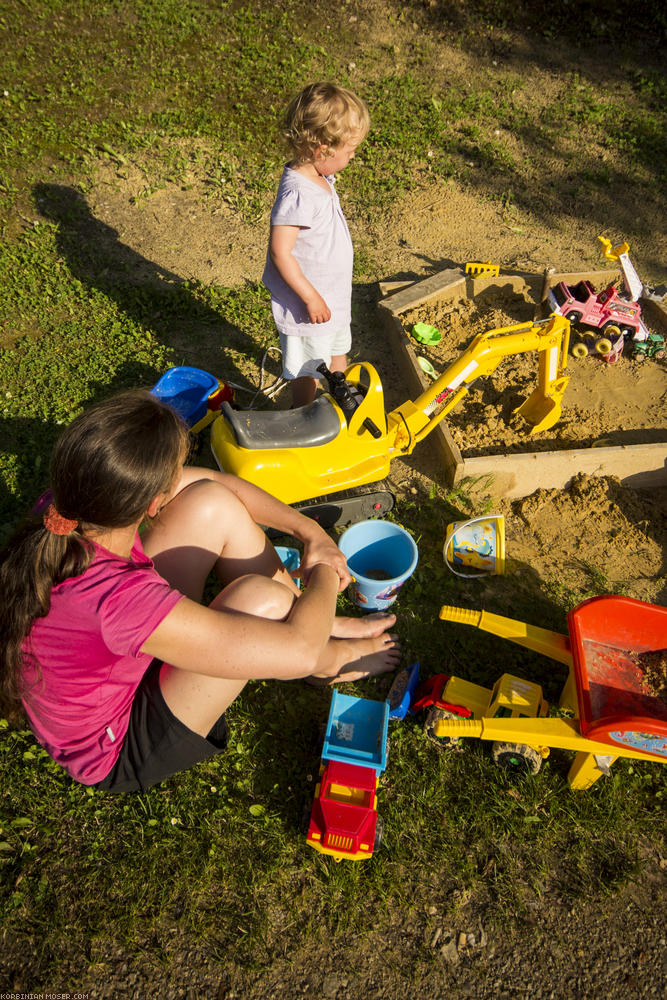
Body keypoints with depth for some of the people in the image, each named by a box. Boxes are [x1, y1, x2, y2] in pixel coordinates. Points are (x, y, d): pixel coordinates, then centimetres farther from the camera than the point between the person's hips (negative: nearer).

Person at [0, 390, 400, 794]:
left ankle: (322, 624, 10)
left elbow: (211, 483, -5)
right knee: (261, 599, -28)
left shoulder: (68, 504, -20)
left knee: (213, 505, -9)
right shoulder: (114, 599, -43)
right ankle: (331, 660, 10)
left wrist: (309, 530, -7)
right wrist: (323, 571, -17)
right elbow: (298, 651, -37)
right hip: (122, 750, -7)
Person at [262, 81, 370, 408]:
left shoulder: (320, 178, 0)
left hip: (333, 295, 10)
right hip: (309, 304, -10)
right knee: (307, 371, 9)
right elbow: (280, 252, -28)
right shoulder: (297, 193, -29)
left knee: (337, 352, 28)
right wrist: (311, 298, -23)